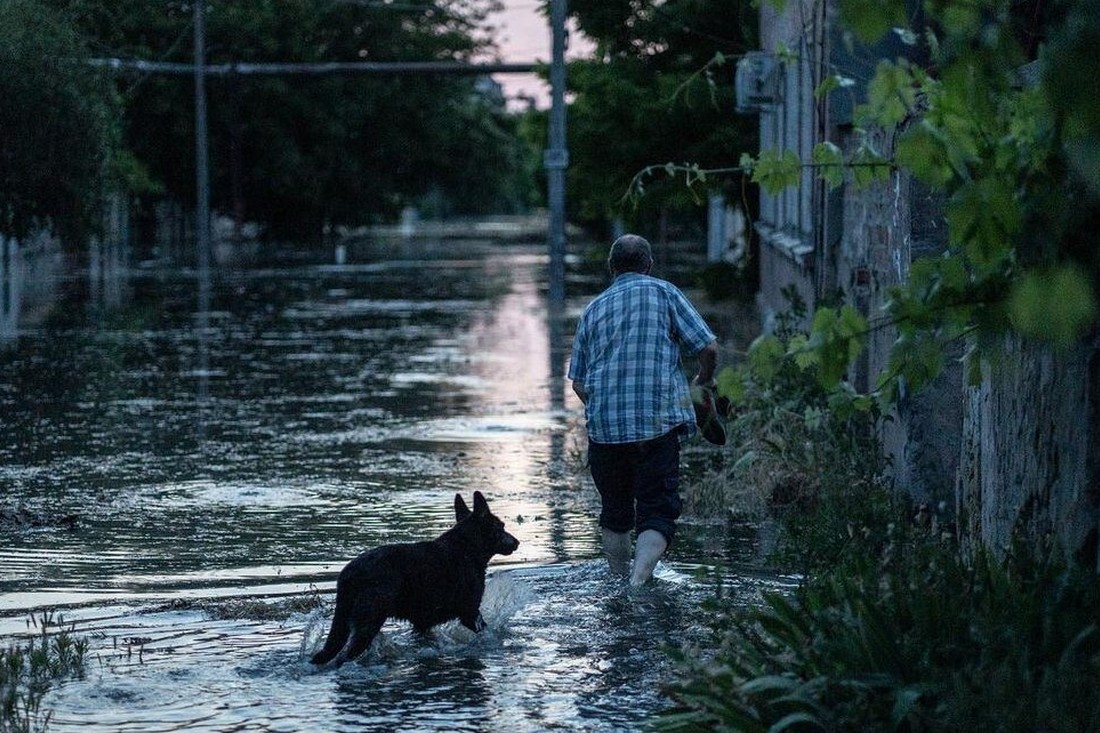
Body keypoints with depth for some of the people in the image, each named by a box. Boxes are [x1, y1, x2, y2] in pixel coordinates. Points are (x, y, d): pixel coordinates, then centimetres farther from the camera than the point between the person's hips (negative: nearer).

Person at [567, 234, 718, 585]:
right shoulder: (664, 293, 4)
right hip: (658, 424, -4)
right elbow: (707, 347, -2)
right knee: (657, 511, -3)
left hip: (604, 425, 4)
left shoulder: (594, 308, 15)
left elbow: (578, 382, 16)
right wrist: (705, 379, 18)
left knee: (614, 512, 17)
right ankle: (639, 580, -22)